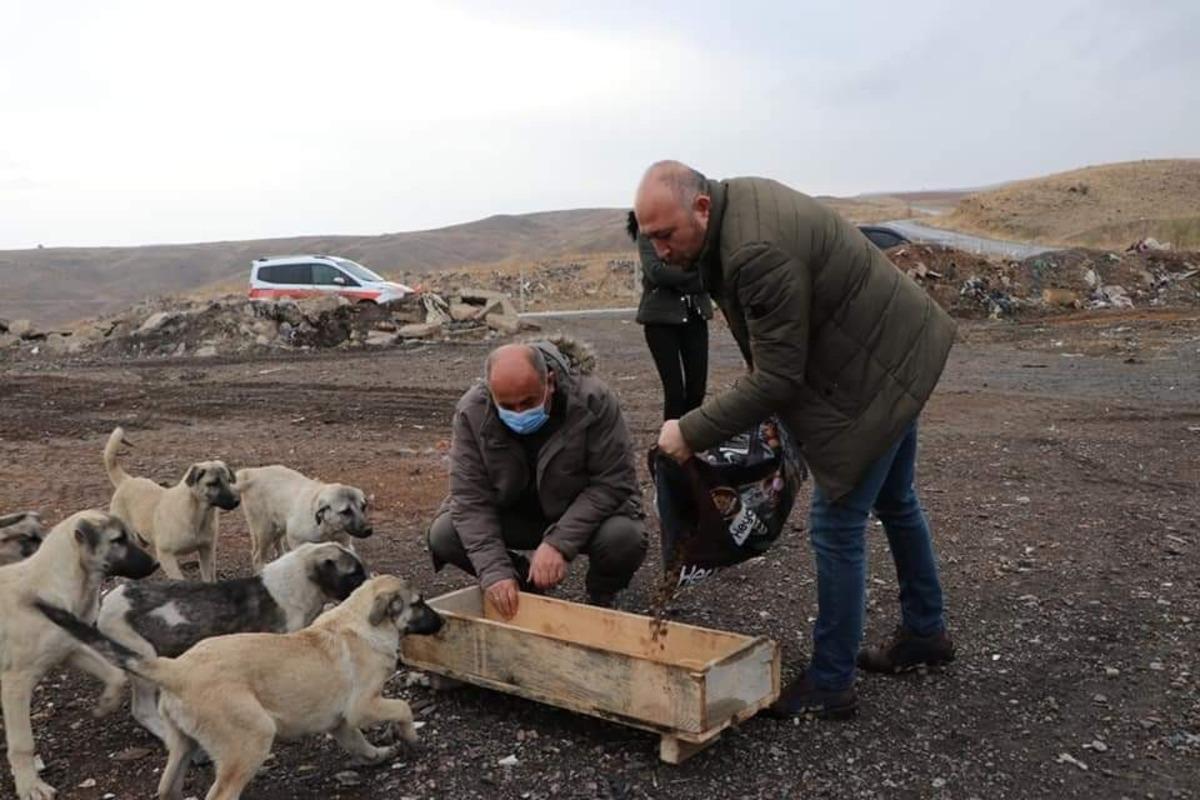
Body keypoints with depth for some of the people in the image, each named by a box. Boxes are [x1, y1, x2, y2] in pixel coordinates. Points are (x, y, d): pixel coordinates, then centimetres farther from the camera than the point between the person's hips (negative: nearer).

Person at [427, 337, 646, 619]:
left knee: (625, 537, -34)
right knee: (443, 535, -20)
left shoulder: (593, 401, -27)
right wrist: (494, 572, -33)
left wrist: (558, 542, -35)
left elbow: (613, 482, -25)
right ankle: (526, 584, 7)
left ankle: (600, 601, 3)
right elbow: (471, 498, -21)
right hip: (513, 513, 3)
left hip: (585, 515, -2)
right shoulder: (471, 412, -20)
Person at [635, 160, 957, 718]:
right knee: (893, 502, 24)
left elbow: (776, 377, -29)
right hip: (894, 355, 11)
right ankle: (924, 634, 44)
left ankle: (829, 686, 11)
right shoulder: (738, 198, 0)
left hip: (874, 376, -11)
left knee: (837, 525, -4)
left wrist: (692, 432, -22)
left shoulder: (759, 253, -33)